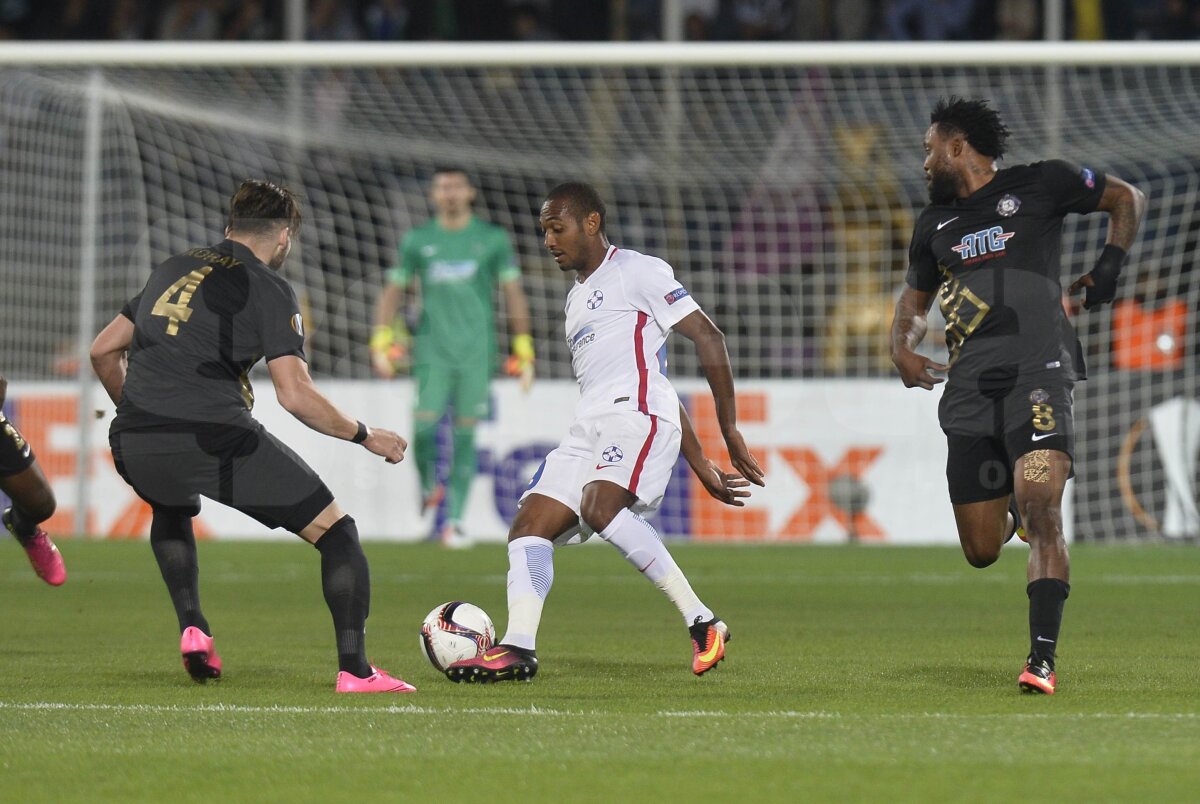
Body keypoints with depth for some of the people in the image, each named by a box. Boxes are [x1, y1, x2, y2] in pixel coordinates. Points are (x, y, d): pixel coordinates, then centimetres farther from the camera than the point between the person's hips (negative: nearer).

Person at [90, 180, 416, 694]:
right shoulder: (267, 288, 4)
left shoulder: (173, 269, 22)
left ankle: (192, 628, 23)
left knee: (171, 512, 41)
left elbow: (103, 350, 27)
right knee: (335, 531, 7)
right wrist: (366, 436, 7)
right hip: (215, 438, -6)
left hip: (133, 446, 6)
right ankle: (354, 670, -3)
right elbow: (295, 396, -5)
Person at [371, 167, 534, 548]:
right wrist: (380, 341, 1)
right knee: (423, 427, -12)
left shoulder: (492, 239, 7)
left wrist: (524, 350, 2)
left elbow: (514, 294, 8)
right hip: (432, 350, 0)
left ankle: (455, 520, 1)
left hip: (477, 352, 0)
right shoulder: (417, 241, 8)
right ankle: (428, 488, 17)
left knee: (465, 433, -3)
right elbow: (393, 291, 12)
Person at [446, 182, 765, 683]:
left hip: (637, 415, -9)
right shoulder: (577, 299, 29)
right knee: (529, 527, -4)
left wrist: (730, 432, -8)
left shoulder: (636, 271, 3)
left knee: (600, 508, -31)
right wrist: (700, 464, 24)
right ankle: (518, 647, -15)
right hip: (589, 429, 9)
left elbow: (707, 337, -3)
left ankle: (702, 624, -28)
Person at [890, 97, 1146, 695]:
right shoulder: (934, 225, 21)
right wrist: (903, 348, 14)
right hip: (969, 391, 5)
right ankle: (1011, 510, 39)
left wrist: (1110, 264, 3)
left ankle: (1042, 658, -21)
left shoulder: (1040, 184, 7)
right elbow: (915, 297, 35)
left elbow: (1127, 199, 18)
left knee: (1042, 516, -21)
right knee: (981, 551, 3)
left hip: (1037, 372, -5)